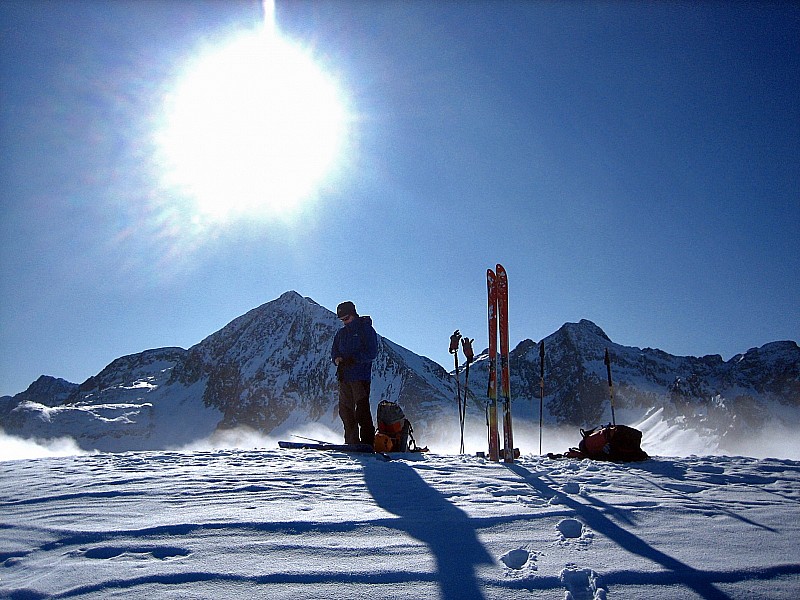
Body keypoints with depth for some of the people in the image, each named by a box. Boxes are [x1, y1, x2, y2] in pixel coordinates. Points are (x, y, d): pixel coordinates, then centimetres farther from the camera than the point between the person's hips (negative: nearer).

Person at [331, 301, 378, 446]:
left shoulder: (366, 329, -2)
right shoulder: (341, 333, 18)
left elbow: (372, 352, -9)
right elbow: (334, 351, 19)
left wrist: (353, 360, -20)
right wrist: (337, 359, -5)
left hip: (361, 377, -7)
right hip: (344, 377, 7)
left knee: (362, 410, -10)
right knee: (345, 410, 7)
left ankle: (368, 441, -7)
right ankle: (351, 442, 15)